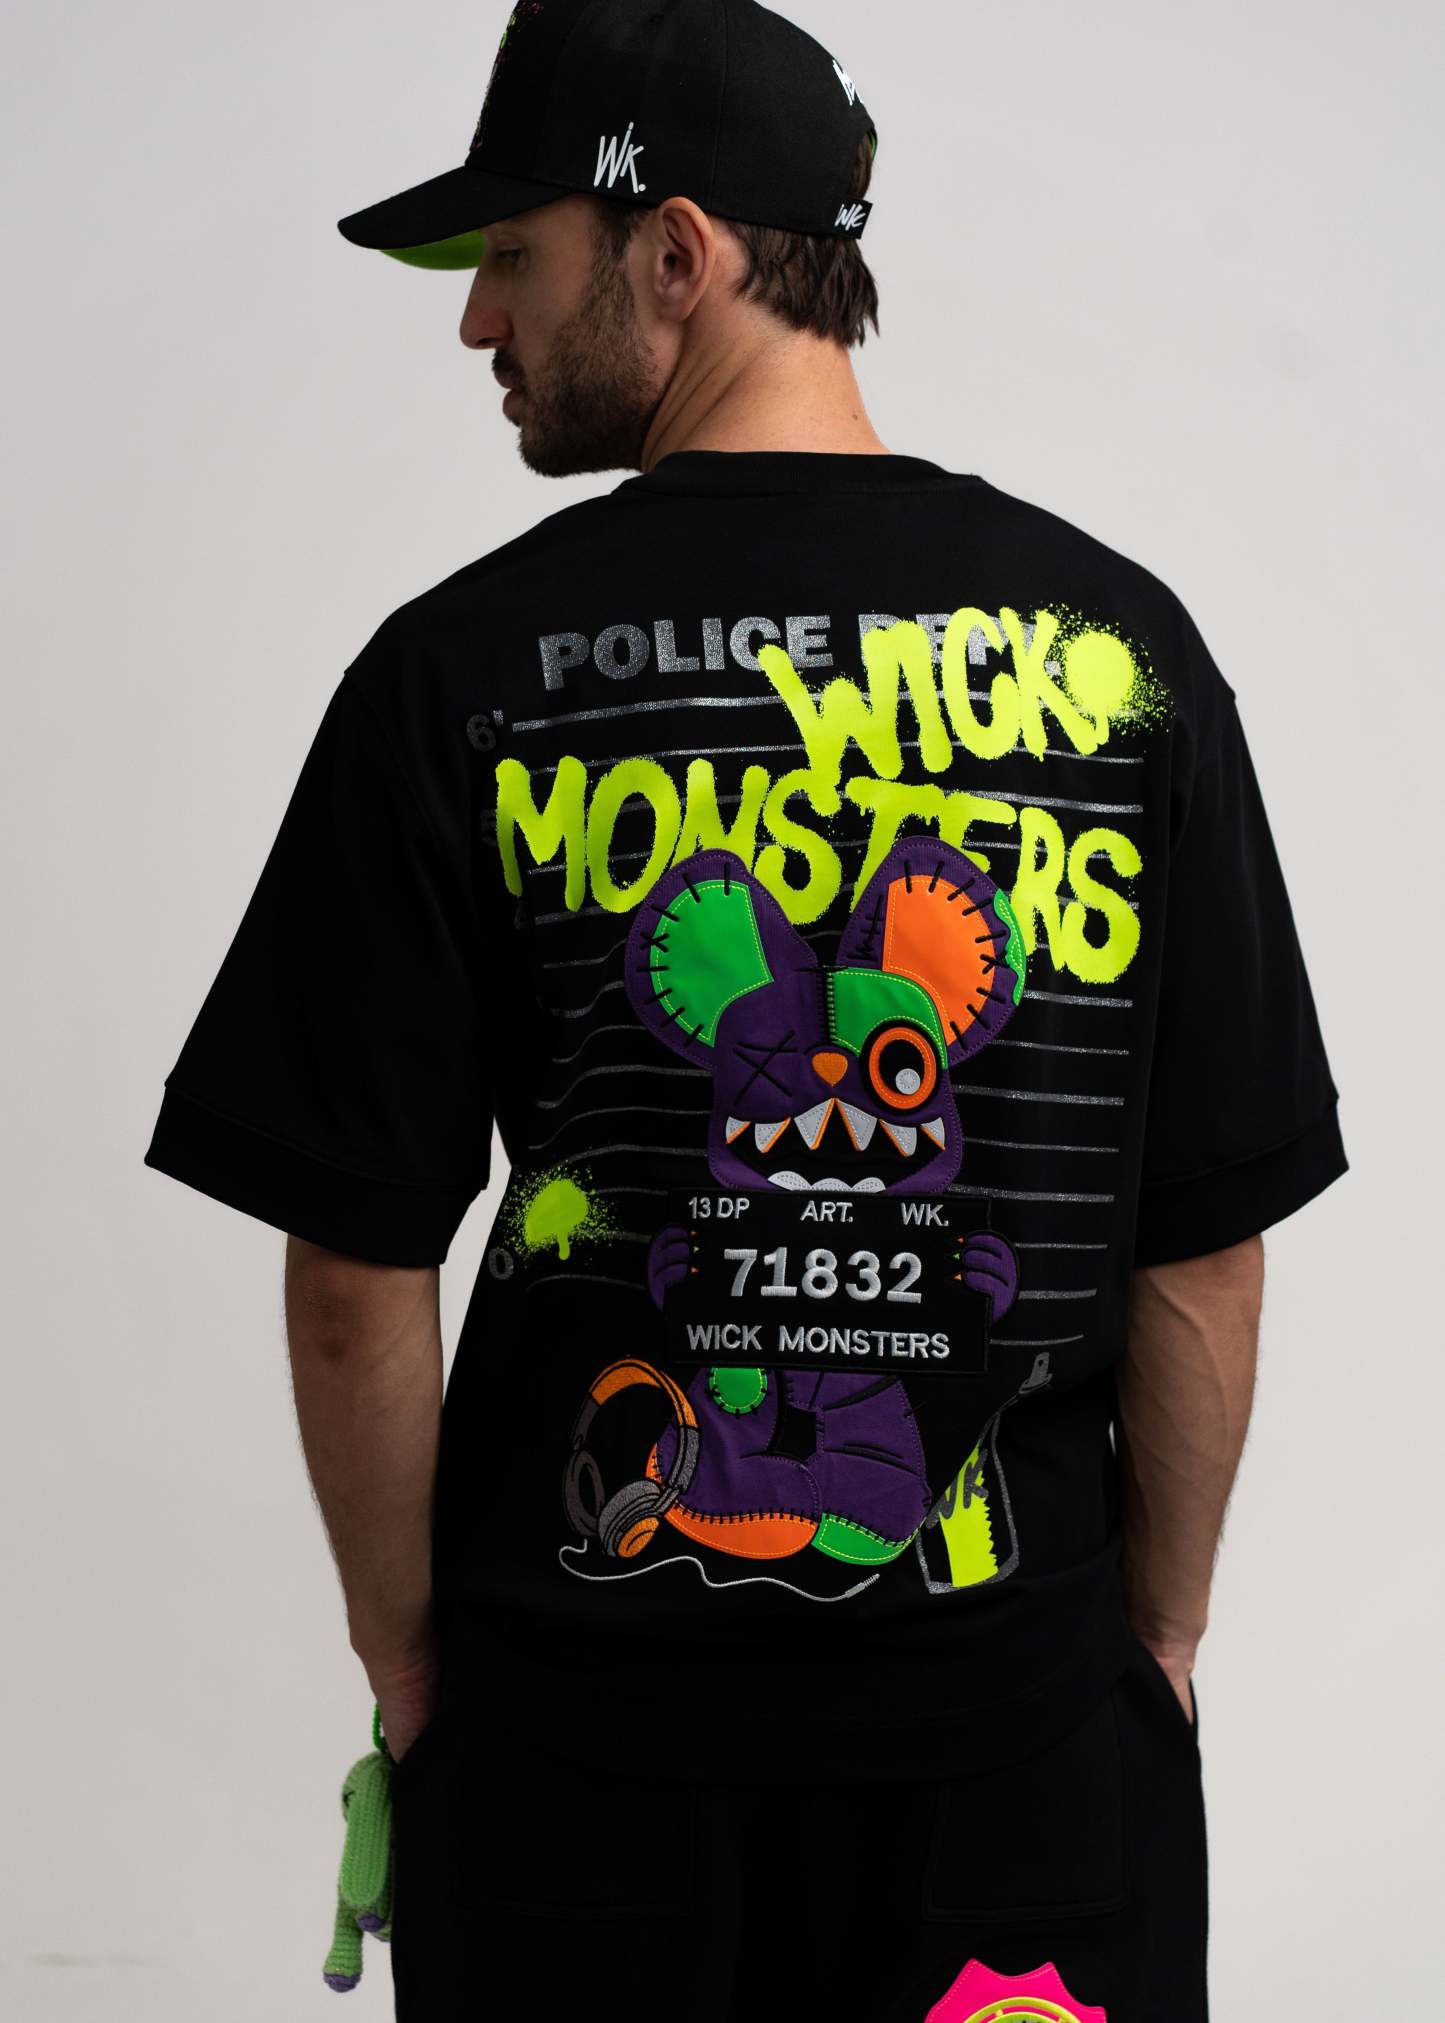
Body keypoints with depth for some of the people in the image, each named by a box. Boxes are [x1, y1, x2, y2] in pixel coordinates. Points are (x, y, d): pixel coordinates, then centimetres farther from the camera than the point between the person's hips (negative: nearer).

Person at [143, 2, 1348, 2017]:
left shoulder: (460, 674, -9)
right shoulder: (1123, 643, -5)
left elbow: (356, 1278, -7)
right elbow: (1209, 1250, -2)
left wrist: (409, 1662, 7)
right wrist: (1161, 1633, 10)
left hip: (575, 1716, 0)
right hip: (1021, 1700, 1)